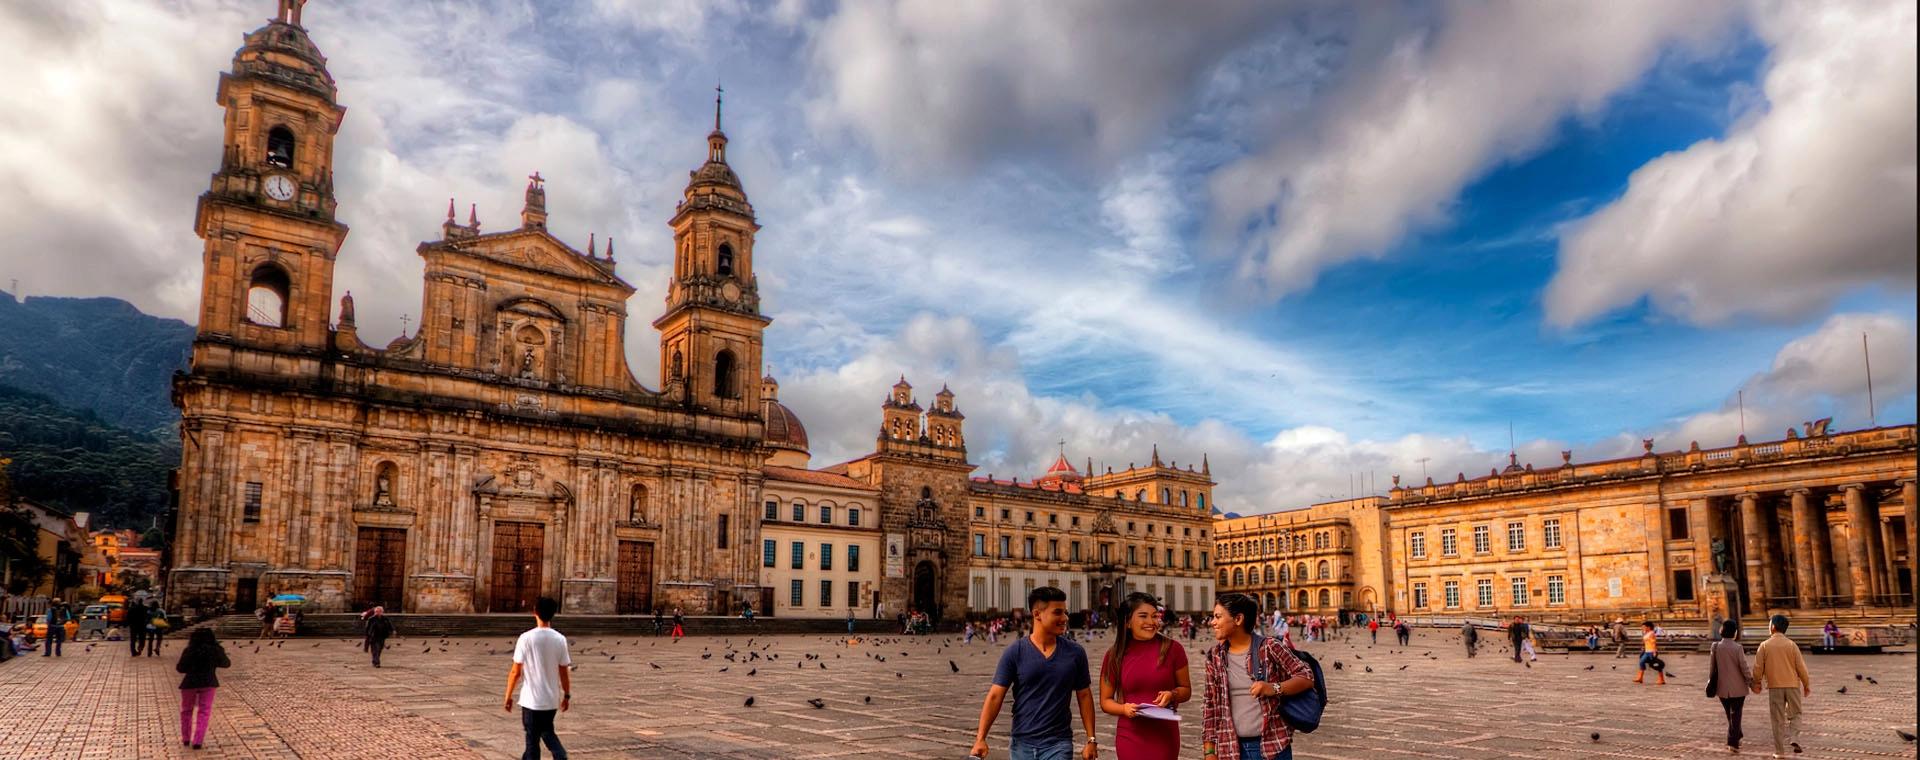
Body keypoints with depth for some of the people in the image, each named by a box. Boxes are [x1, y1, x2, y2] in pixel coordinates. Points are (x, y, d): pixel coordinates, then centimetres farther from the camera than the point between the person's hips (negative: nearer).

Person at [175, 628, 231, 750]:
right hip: (208, 683, 0)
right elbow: (225, 663, 12)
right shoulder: (216, 650, 0)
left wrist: (176, 666, 16)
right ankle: (198, 741, -3)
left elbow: (181, 668, -4)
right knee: (204, 712, 5)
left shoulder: (189, 650, -6)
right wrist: (229, 663, 33)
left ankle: (185, 739, 27)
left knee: (186, 710, 19)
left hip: (190, 683, 0)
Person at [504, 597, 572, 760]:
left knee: (532, 738, 7)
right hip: (552, 699, 4)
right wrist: (567, 695, 13)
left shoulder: (526, 638, -13)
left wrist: (508, 696, 1)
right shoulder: (560, 639, -3)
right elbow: (564, 672, 2)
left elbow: (515, 672, -11)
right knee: (547, 731, 24)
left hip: (532, 699, -4)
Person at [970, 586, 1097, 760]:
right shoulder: (1014, 652, -6)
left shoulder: (1075, 653, -1)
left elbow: (1084, 696, 6)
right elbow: (995, 696, -8)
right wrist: (980, 738, -16)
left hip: (1058, 744, 0)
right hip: (1022, 744, 0)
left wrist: (1091, 739, 2)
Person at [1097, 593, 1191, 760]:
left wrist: (1172, 695, -14)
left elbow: (1186, 689, 7)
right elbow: (1105, 701, 5)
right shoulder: (1114, 655, -2)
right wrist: (1124, 709, -14)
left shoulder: (1172, 648, -4)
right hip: (1130, 738, 1)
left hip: (1165, 738, -1)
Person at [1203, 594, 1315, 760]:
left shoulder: (1270, 648, -5)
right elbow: (1210, 706, 9)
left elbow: (1307, 677, -3)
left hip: (1273, 747, -3)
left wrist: (1275, 688, -19)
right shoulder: (1215, 656, 5)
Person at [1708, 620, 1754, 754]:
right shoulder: (1737, 648, -14)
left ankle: (1736, 739, 33)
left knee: (1730, 715, 19)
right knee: (1735, 715, 2)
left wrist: (1710, 682, 17)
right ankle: (1733, 743, -4)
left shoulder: (1716, 647, -2)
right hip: (1737, 688, -4)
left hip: (1722, 688, 4)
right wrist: (1752, 683, -1)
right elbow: (1744, 668, -12)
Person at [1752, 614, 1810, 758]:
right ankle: (1794, 739, -8)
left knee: (1778, 719, 6)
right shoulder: (1791, 645, -2)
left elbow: (1758, 667, -3)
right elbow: (1801, 667, -2)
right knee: (1794, 714, 15)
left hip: (1774, 686, 0)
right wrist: (1806, 685, 11)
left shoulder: (1765, 645, -3)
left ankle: (1779, 751, 7)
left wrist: (1757, 683, 12)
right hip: (1792, 685, 0)